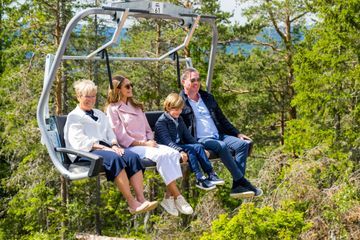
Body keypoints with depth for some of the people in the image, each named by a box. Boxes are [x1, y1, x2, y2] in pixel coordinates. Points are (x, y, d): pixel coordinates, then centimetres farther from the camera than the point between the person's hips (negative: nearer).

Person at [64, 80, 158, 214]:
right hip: (85, 153, -6)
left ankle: (141, 199, -35)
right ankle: (131, 203, -39)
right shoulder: (74, 117, 8)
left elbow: (110, 133, 22)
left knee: (132, 156, -24)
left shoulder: (100, 115, 30)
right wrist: (102, 147, -18)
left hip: (105, 148, 6)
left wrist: (114, 145, -3)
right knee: (114, 158, -36)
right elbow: (79, 142, -6)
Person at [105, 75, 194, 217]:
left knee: (173, 153, -22)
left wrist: (151, 141, 0)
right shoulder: (113, 109, 1)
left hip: (146, 144, 7)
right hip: (131, 147, -7)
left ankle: (169, 196, -28)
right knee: (162, 155, -32)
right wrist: (143, 143, -14)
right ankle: (177, 197, -30)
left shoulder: (136, 107, 25)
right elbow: (121, 137, -8)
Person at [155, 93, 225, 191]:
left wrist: (200, 147, 6)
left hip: (180, 146, 7)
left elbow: (188, 136, 18)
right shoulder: (161, 121, -10)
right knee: (190, 149, -28)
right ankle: (200, 179, -32)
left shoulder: (179, 119, 17)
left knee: (198, 147, -15)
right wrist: (180, 151, -35)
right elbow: (167, 141, -22)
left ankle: (211, 175, -21)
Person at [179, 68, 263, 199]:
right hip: (199, 140, -7)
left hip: (219, 136, 7)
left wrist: (237, 134, 15)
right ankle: (242, 182, -26)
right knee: (222, 146, -33)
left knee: (243, 144, -15)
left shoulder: (207, 97, 21)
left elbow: (222, 119, 24)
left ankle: (237, 187, -23)